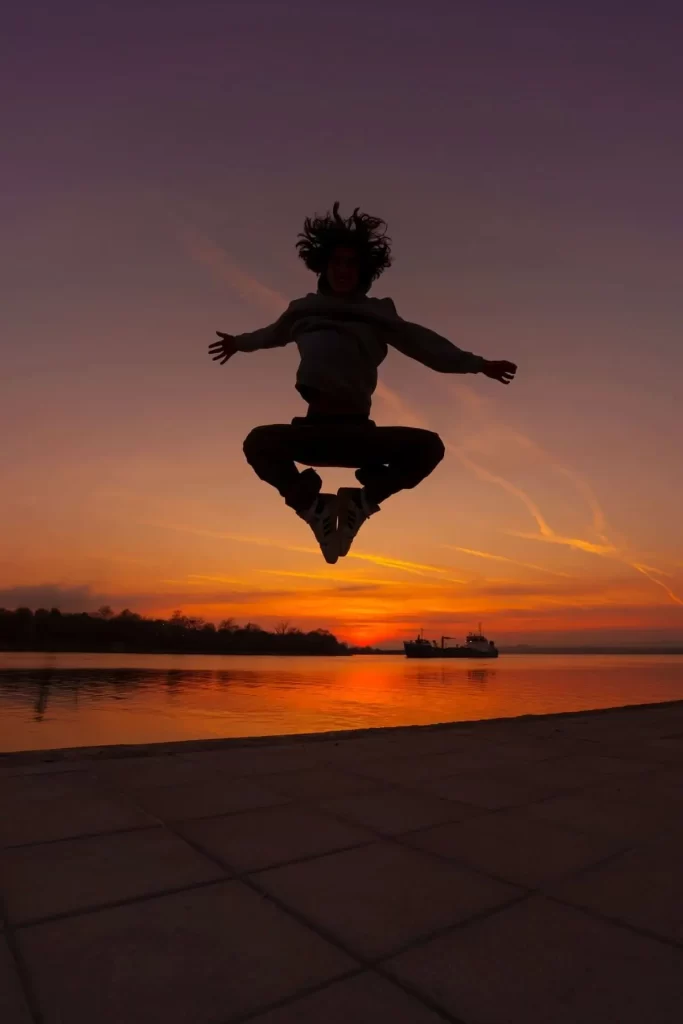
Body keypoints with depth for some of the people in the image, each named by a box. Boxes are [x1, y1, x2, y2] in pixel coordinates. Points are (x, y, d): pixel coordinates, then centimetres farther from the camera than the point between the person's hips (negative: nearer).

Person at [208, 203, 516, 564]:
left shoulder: (377, 314, 10)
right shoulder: (305, 309, 12)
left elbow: (423, 342, 13)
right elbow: (274, 332, 33)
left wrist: (478, 364, 13)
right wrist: (240, 342, 48)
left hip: (358, 432, 1)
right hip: (316, 429, 0)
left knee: (429, 446, -20)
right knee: (259, 442, -29)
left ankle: (362, 501, -2)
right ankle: (312, 506, -6)